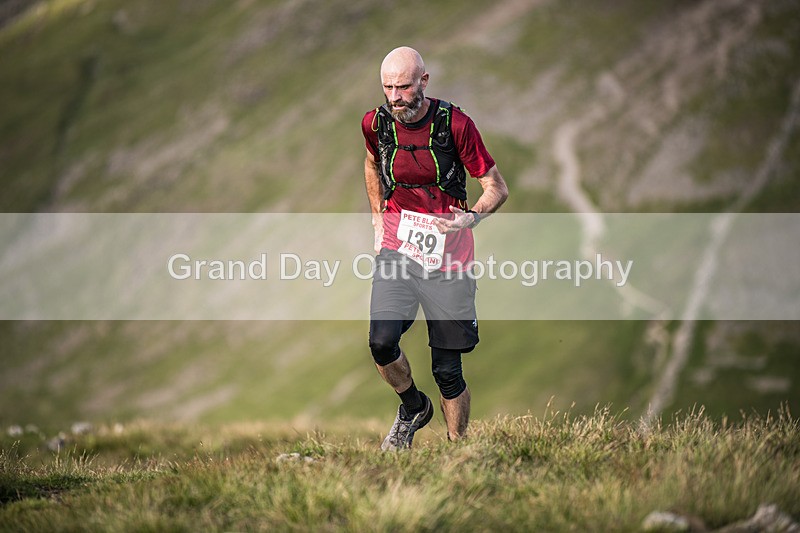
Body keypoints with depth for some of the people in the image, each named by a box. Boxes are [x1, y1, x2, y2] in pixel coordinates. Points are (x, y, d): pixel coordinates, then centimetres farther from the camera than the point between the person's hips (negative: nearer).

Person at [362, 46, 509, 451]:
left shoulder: (454, 124, -10)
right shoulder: (376, 124, 0)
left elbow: (497, 187, -4)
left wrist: (473, 217, -24)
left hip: (447, 257, -2)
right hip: (396, 249, 2)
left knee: (447, 371, 0)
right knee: (382, 342, -20)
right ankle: (413, 407, 11)